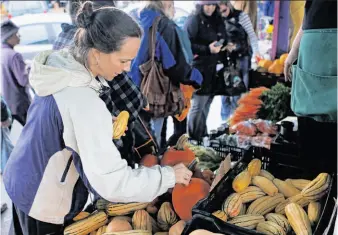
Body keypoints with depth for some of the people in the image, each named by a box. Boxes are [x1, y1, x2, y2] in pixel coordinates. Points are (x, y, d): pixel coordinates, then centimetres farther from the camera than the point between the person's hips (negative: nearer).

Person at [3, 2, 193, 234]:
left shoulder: (60, 62, -9)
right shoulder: (83, 102, -36)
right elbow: (110, 183, -35)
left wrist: (106, 124, -2)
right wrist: (169, 175, -24)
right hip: (42, 200, -7)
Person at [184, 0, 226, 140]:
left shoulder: (217, 20, 14)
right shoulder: (194, 20, -9)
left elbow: (223, 41, 24)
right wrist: (207, 49, -23)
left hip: (213, 68, 7)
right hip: (198, 69, -7)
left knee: (207, 103, 13)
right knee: (198, 104, -6)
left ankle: (203, 135, 26)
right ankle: (193, 138, 7)